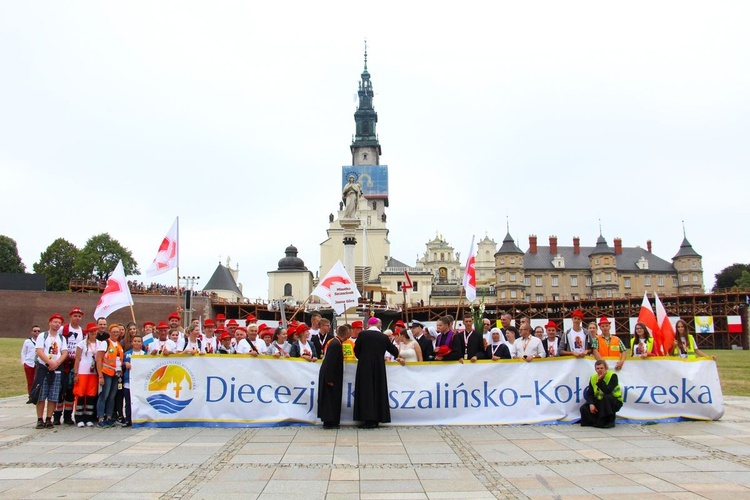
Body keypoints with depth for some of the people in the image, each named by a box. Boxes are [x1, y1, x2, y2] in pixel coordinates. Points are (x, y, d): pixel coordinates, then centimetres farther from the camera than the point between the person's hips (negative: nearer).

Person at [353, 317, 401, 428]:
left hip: (364, 366, -3)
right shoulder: (383, 337, 3)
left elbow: (356, 351, 2)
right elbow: (394, 351, 13)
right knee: (378, 390, 10)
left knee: (366, 391, 1)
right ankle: (376, 419, 13)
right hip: (379, 368, 3)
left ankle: (369, 419, -3)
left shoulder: (362, 335, -5)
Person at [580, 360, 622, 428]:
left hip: (615, 402, -4)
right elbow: (589, 394, -2)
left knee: (606, 397, -37)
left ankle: (610, 421, -21)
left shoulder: (612, 376, -17)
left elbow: (608, 391, -32)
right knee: (584, 408, -16)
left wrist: (600, 380, -29)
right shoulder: (593, 378, 0)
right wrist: (591, 404, -18)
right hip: (599, 402, 4)